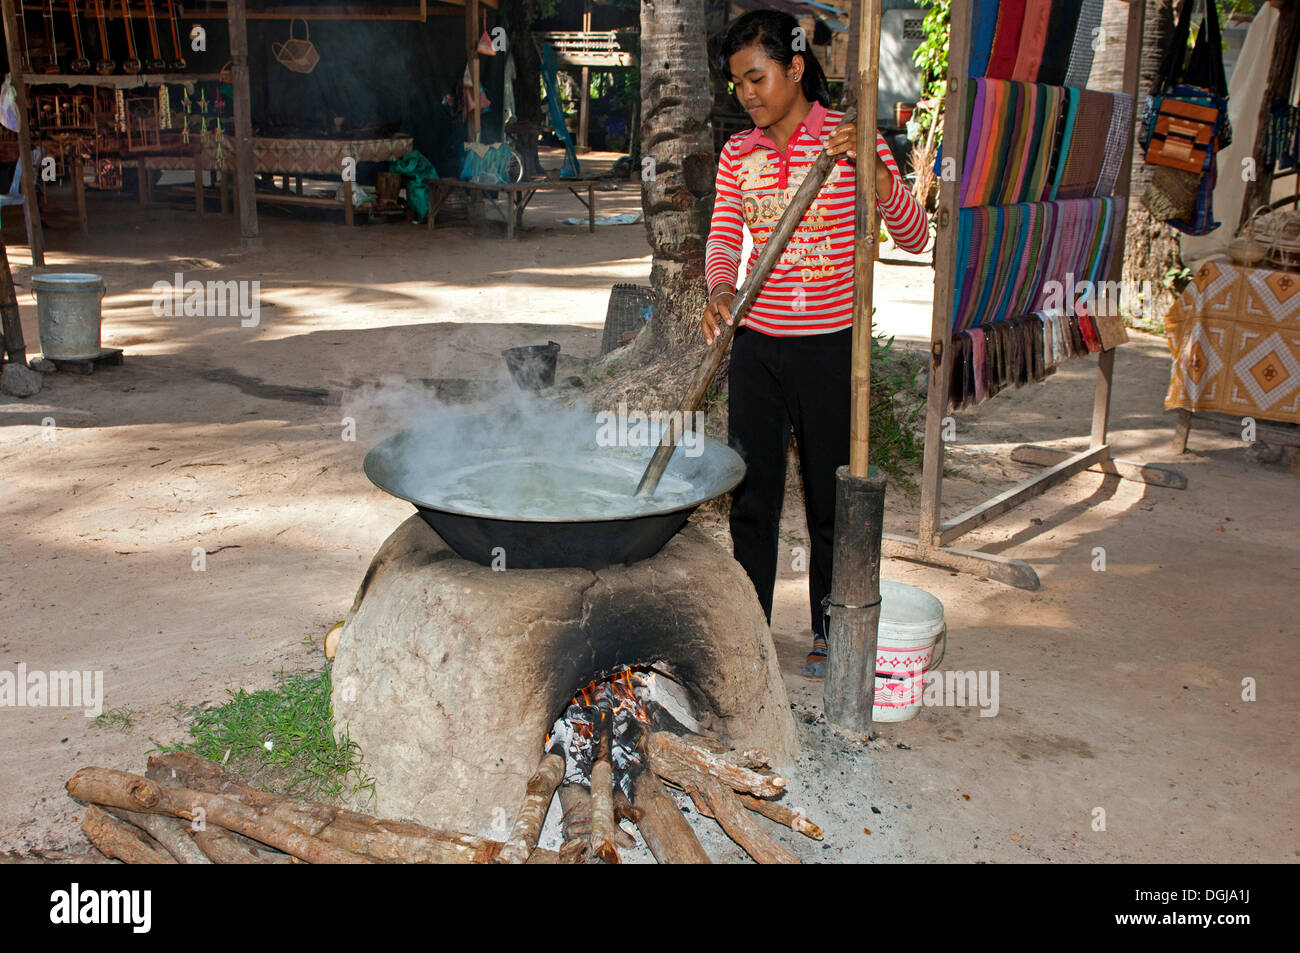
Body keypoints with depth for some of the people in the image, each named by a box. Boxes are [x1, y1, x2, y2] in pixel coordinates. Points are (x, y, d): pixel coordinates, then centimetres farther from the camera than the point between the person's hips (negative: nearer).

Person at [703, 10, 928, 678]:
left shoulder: (851, 141, -6)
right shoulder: (738, 154, 6)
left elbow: (913, 238, -12)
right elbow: (723, 241, 0)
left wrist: (871, 165, -26)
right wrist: (721, 289, -22)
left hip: (829, 347, -3)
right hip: (757, 347, 4)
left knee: (828, 499, 8)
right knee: (751, 496, 9)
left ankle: (829, 633, 26)